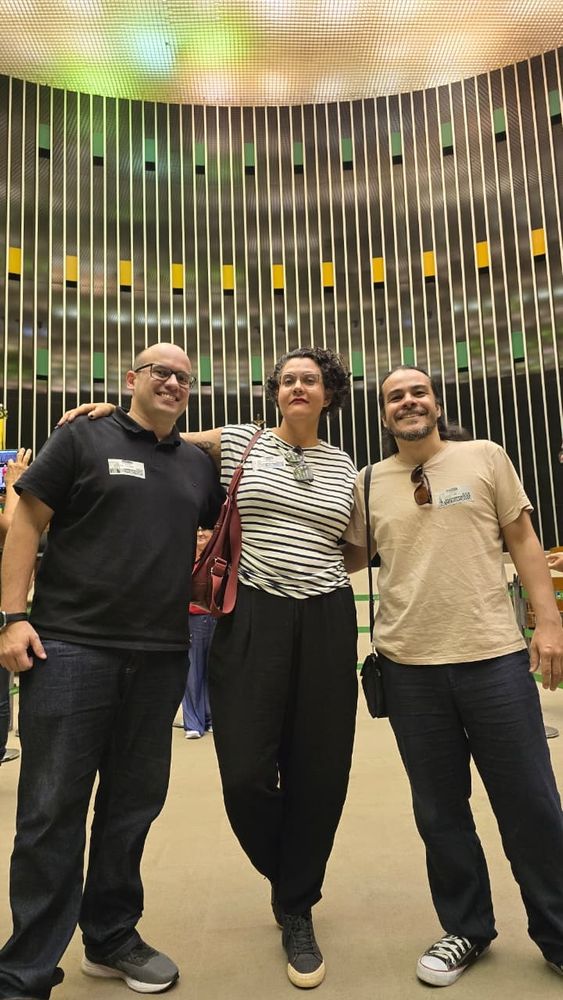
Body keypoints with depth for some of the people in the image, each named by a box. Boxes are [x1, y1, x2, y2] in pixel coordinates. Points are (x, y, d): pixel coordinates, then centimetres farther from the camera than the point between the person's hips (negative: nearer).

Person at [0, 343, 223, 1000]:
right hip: (70, 648, -4)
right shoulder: (84, 439, 2)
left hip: (161, 657, 5)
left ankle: (112, 938, 34)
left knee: (133, 804, 14)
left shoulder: (197, 465, 14)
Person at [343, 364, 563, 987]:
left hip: (495, 656, -1)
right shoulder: (368, 483, 6)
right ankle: (466, 930, 36)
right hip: (409, 666, 2)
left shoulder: (485, 458, 3)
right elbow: (346, 556, 14)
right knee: (439, 809, 14)